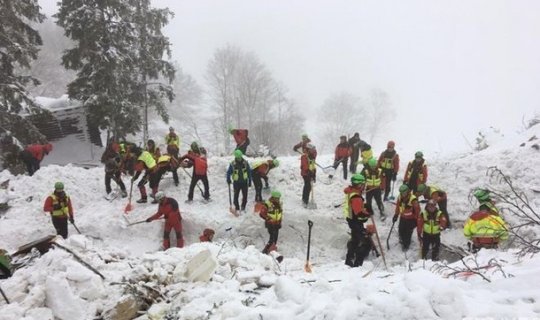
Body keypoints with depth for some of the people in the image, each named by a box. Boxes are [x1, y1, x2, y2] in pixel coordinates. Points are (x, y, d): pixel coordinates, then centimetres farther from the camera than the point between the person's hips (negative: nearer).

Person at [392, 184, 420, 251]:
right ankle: (402, 240, 46)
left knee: (408, 232, 3)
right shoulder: (400, 197, -9)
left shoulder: (413, 199, -28)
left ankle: (406, 244, 25)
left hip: (411, 219, -6)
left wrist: (416, 220, -13)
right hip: (402, 217, 6)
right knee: (400, 230, 17)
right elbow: (398, 206, 9)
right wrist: (396, 215, 13)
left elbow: (417, 210, -19)